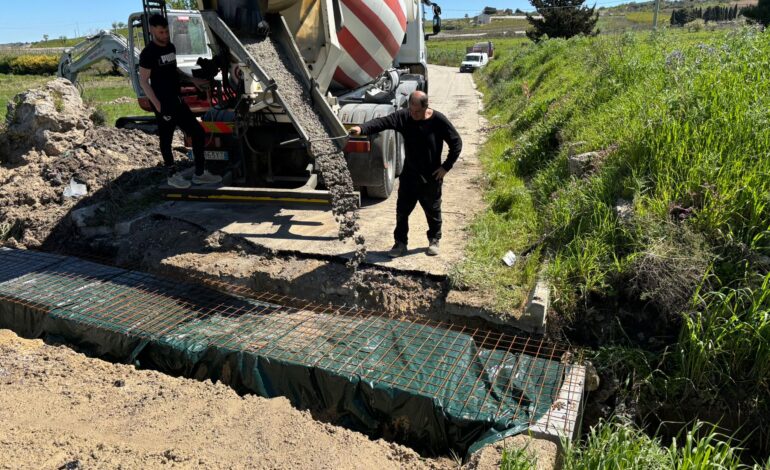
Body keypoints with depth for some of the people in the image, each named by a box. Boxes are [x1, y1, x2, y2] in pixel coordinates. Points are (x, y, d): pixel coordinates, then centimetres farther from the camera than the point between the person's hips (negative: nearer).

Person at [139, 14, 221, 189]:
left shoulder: (171, 47, 9)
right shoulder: (148, 53, -13)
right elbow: (143, 82, -13)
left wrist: (193, 80, 14)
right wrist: (157, 105, -19)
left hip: (177, 101, 8)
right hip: (164, 105, -8)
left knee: (198, 133, 7)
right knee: (166, 140, 6)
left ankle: (200, 173, 15)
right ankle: (172, 175, 20)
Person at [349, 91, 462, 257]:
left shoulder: (439, 120, -15)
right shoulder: (403, 116, -11)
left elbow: (456, 143, -7)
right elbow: (382, 122, -24)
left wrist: (446, 166, -9)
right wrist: (362, 128, -42)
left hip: (431, 176, -2)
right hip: (409, 175, 2)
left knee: (433, 210, 13)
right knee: (402, 210, 6)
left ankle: (434, 241, 34)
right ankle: (401, 243, 22)